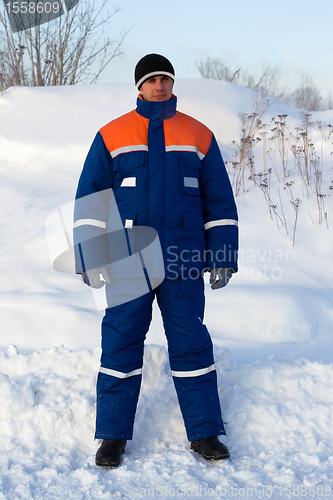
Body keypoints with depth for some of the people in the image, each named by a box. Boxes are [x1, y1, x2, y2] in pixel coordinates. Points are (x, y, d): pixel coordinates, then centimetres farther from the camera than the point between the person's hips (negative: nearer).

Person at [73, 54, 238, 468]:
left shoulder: (200, 137, 10)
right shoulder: (112, 137, 6)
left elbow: (220, 202, 12)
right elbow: (90, 200, 5)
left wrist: (223, 258, 6)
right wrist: (90, 258, -3)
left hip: (185, 263, 1)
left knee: (191, 344, 3)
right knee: (121, 344, 0)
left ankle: (204, 432, 13)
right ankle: (112, 435, 10)